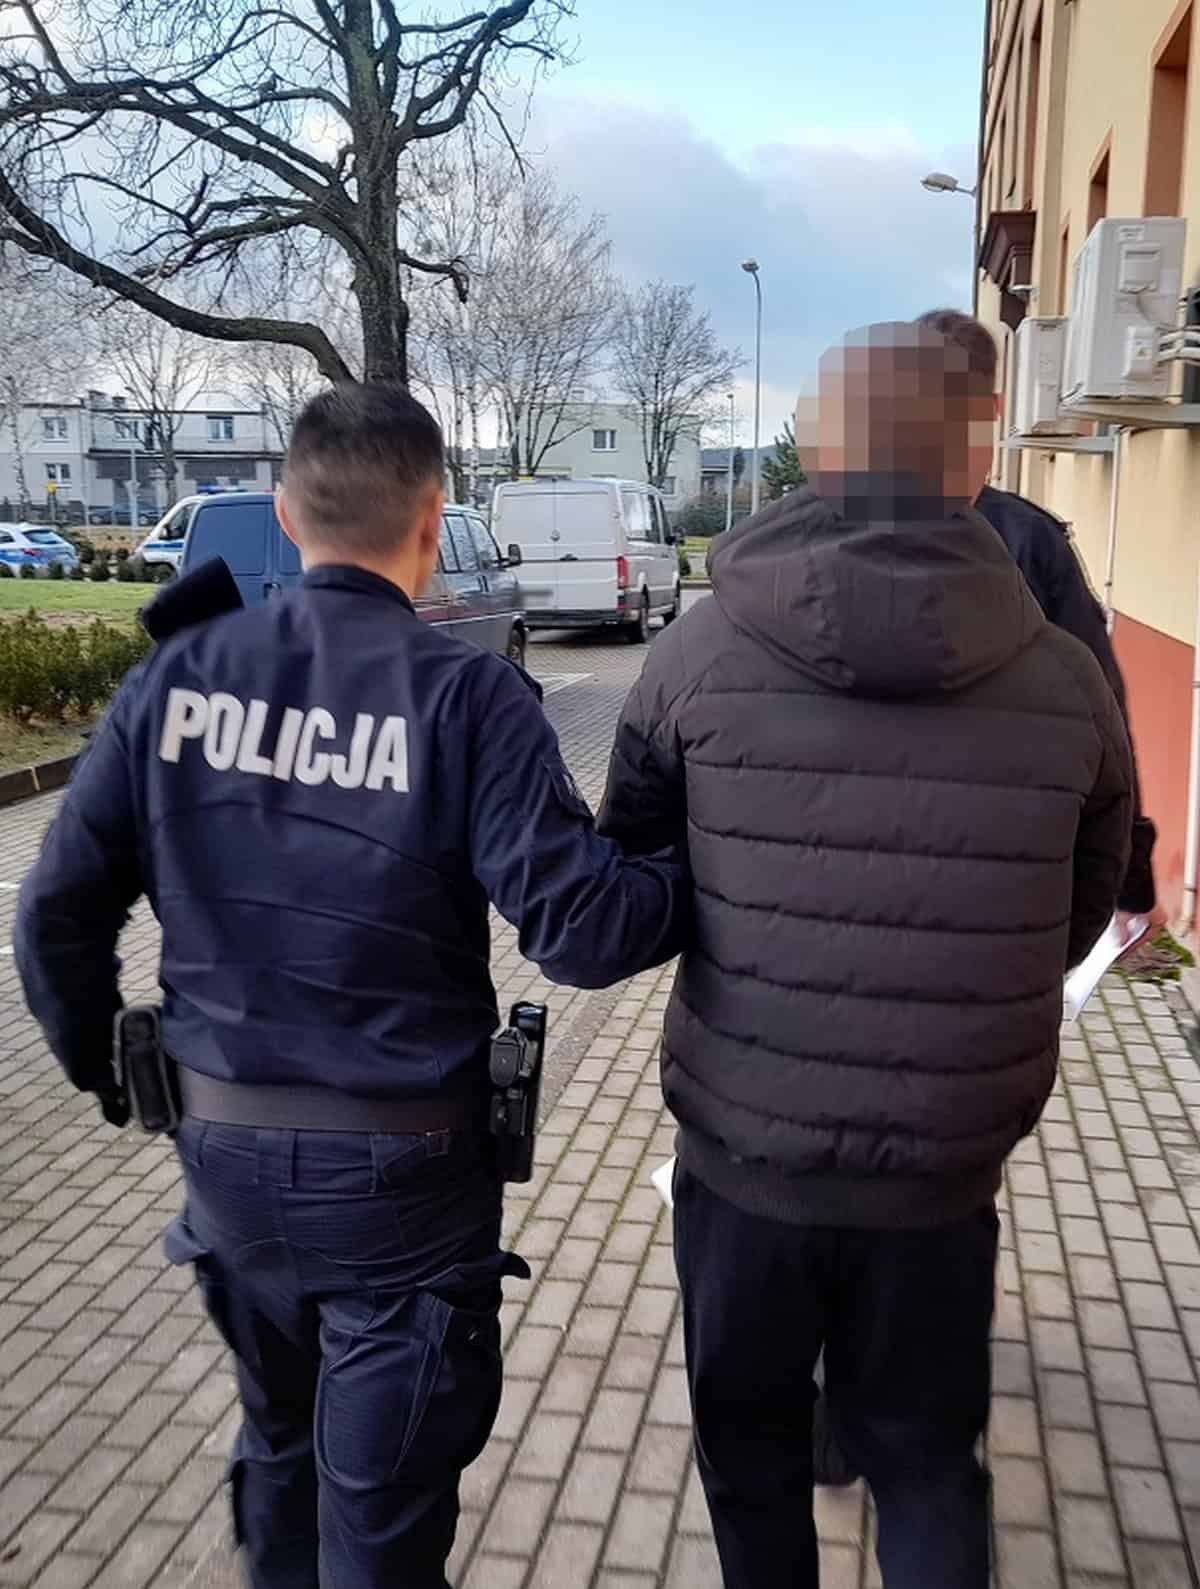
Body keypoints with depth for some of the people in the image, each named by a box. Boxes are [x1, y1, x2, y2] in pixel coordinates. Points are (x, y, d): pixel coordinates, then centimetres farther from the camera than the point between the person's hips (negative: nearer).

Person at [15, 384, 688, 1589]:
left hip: (224, 1149, 5)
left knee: (279, 1442, 29)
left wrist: (100, 1063, 15)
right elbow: (580, 931, -21)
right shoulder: (465, 695, -17)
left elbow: (58, 913, -2)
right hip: (402, 1167, -4)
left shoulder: (178, 675, -5)